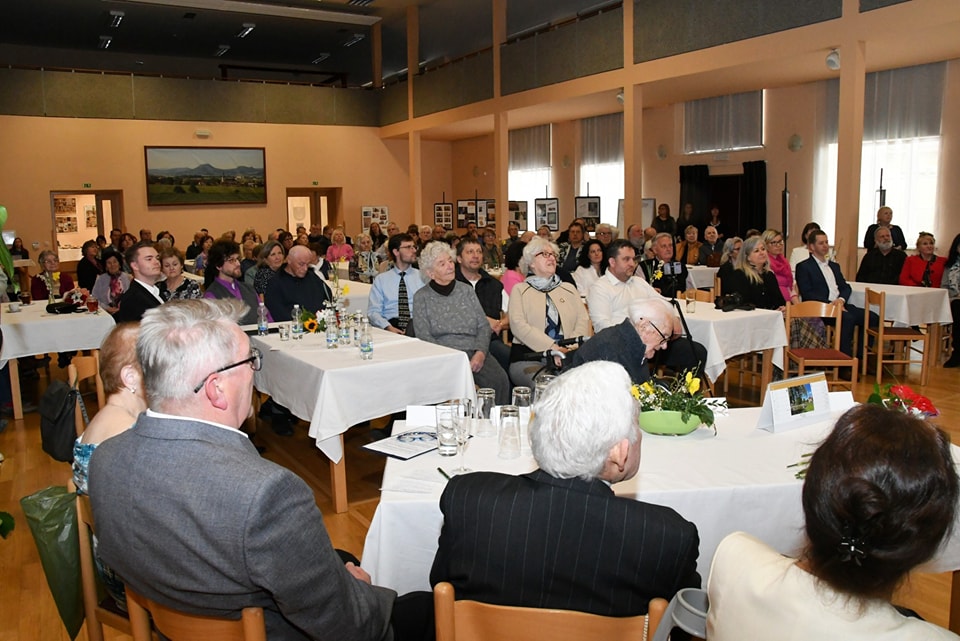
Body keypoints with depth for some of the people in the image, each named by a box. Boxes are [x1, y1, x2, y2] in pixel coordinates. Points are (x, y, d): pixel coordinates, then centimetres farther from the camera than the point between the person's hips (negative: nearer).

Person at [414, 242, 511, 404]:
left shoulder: (466, 290, 16)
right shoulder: (421, 296, 7)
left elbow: (484, 326, 11)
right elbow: (423, 336, -1)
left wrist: (480, 352, -8)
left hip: (475, 353, 3)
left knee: (500, 380, -25)